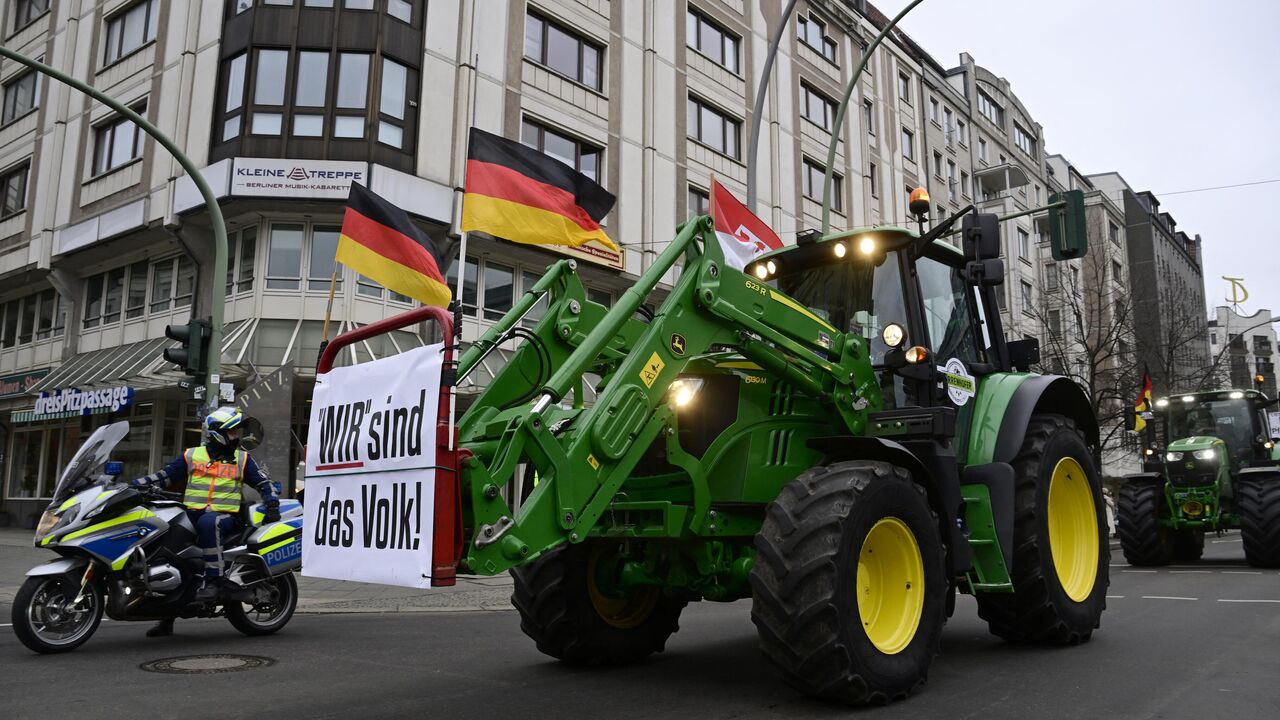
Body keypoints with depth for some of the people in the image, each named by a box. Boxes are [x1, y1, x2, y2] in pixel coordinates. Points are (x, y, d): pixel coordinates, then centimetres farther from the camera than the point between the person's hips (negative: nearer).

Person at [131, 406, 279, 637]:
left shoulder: (242, 459, 11)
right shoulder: (191, 455, 13)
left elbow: (262, 483, 12)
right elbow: (165, 475, 14)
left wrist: (272, 504, -3)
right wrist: (133, 485, 5)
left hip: (224, 515, -3)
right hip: (192, 514, 3)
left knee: (207, 523, -37)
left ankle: (214, 579, -33)